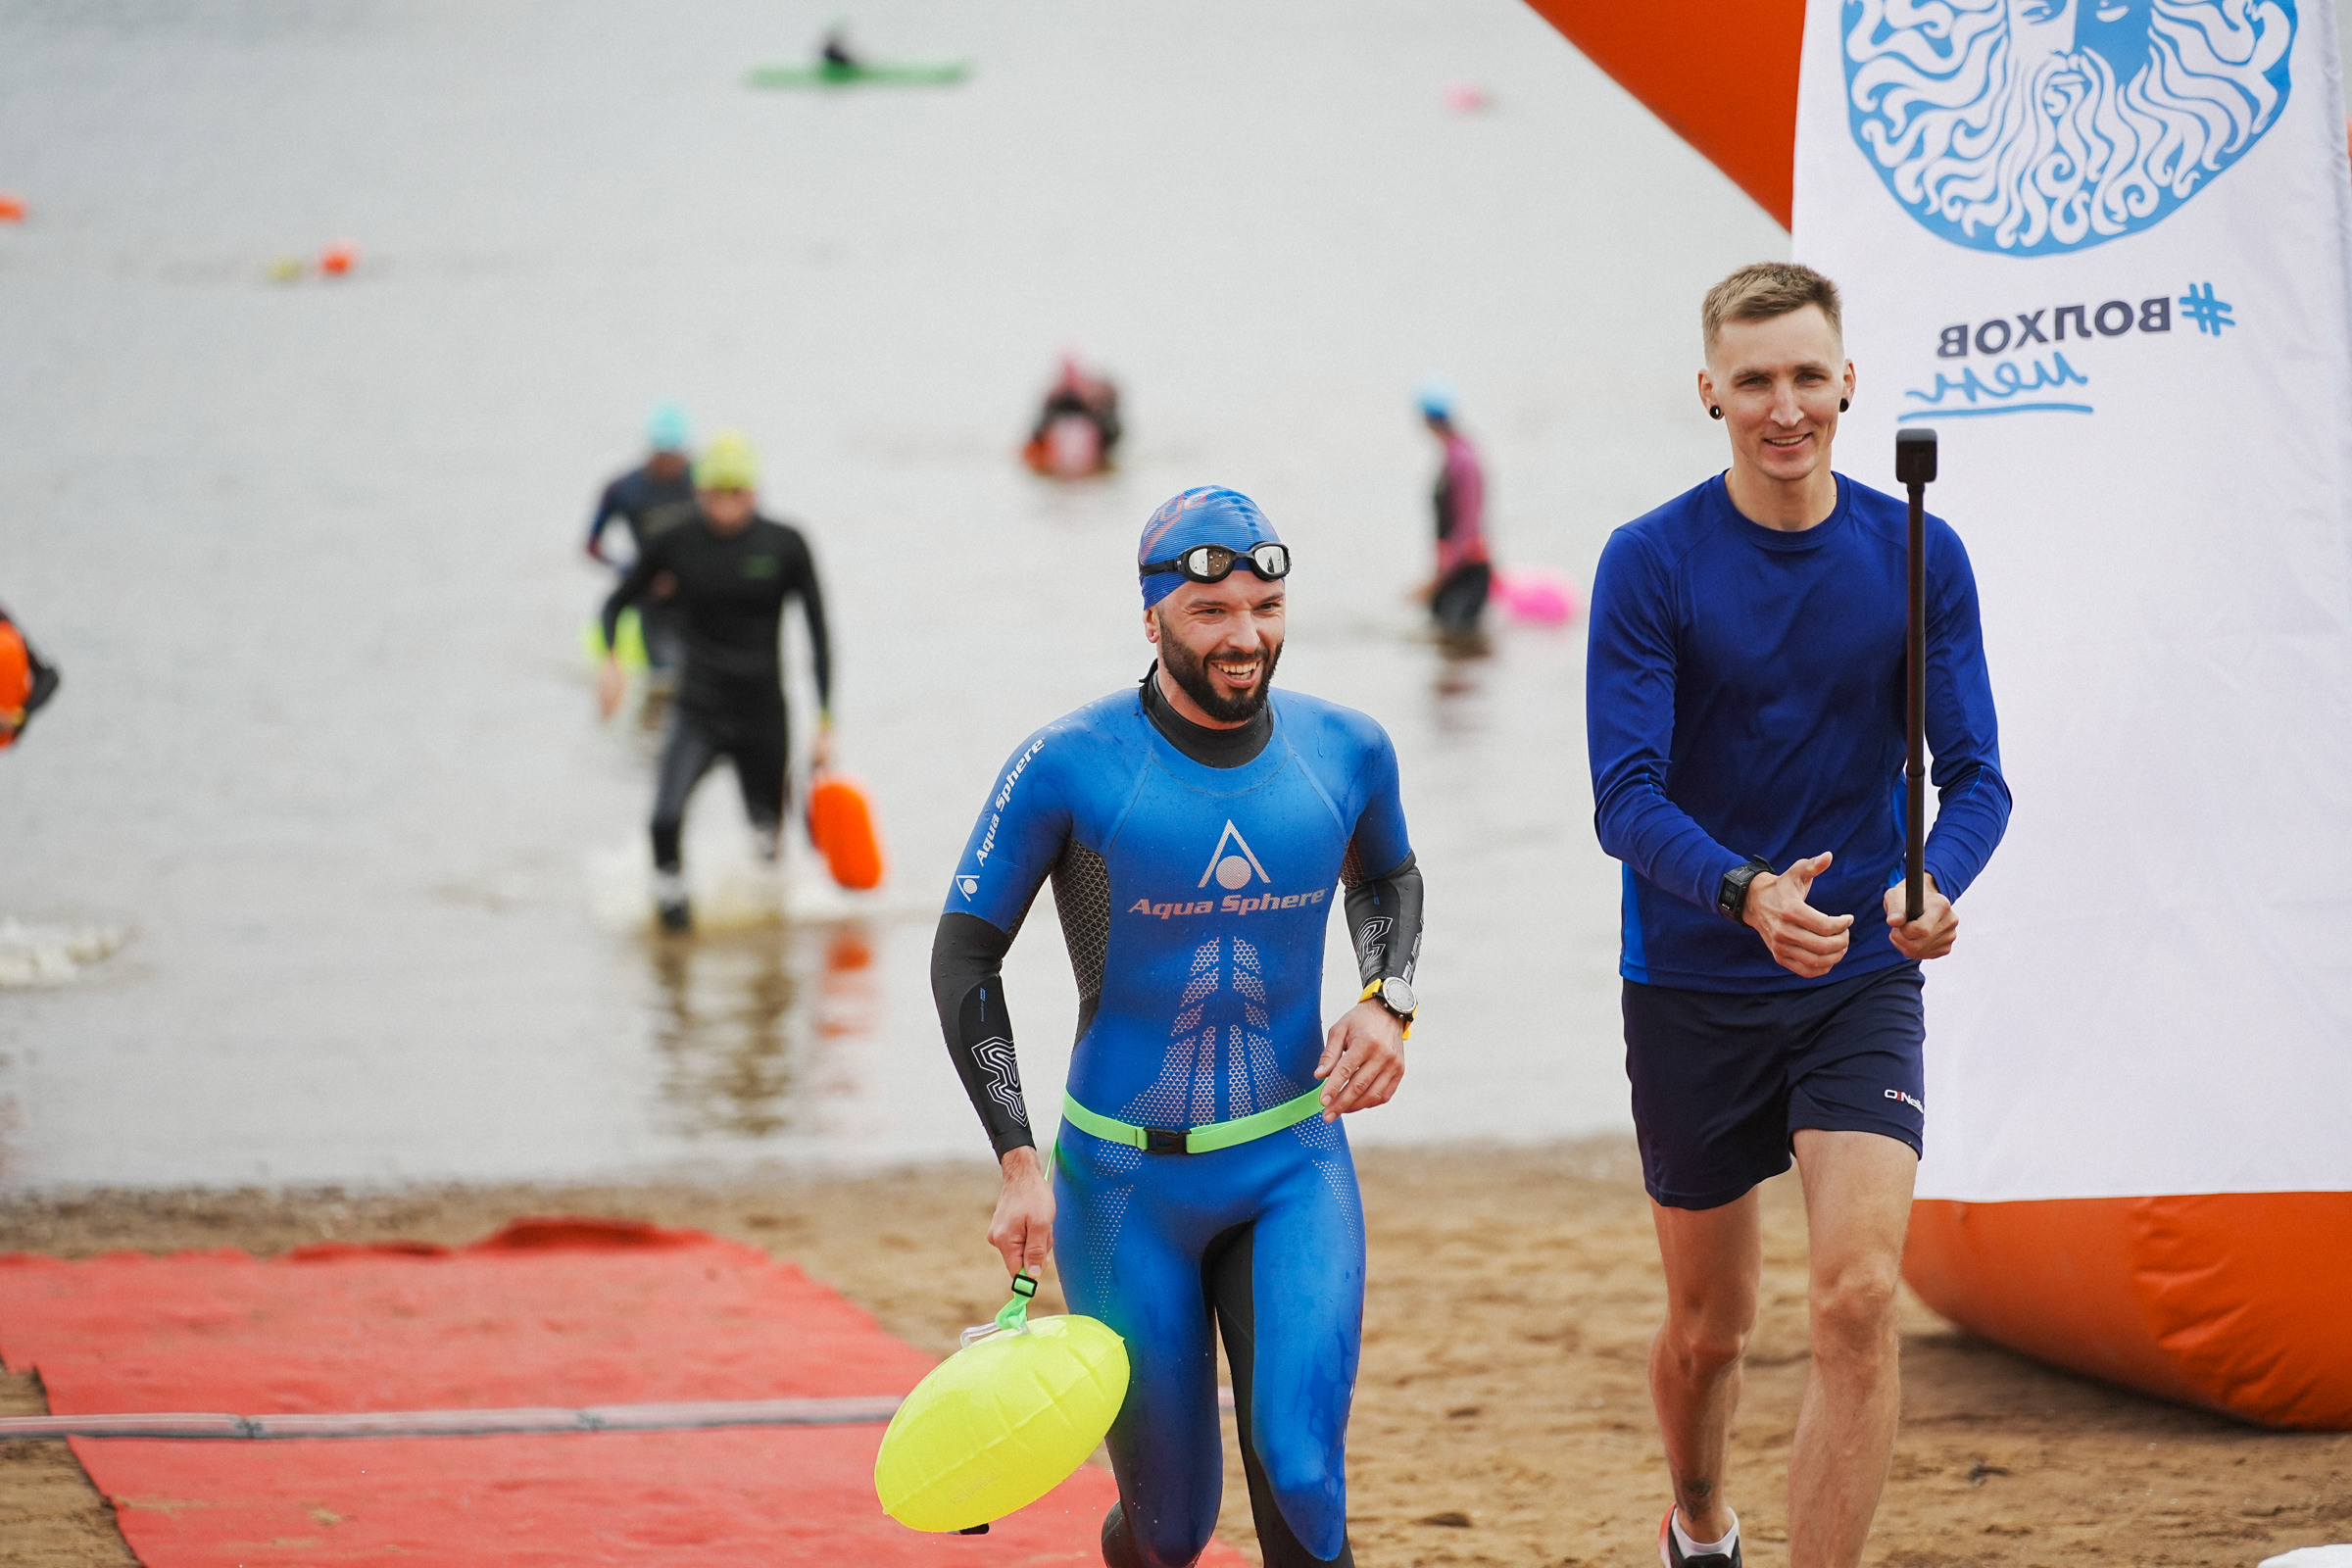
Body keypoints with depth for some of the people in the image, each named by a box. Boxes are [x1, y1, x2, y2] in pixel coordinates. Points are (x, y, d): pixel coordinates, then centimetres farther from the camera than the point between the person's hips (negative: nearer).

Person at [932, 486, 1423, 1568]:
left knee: (1300, 1480, -19)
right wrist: (1018, 1164, -12)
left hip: (1296, 1163, 2)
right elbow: (964, 957, -4)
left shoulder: (1346, 750, -2)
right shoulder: (1069, 766, -13)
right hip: (1126, 1179, -2)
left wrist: (1387, 1001, 0)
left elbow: (1388, 876, 21)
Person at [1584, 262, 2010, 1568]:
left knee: (1858, 1299, -18)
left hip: (1863, 979, 0)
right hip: (1692, 989, 0)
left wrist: (1936, 885, -25)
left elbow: (1973, 771, -2)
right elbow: (1625, 797, -15)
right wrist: (1746, 892, -34)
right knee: (1709, 1325, 13)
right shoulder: (1650, 564, -8)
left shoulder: (1919, 557, -2)